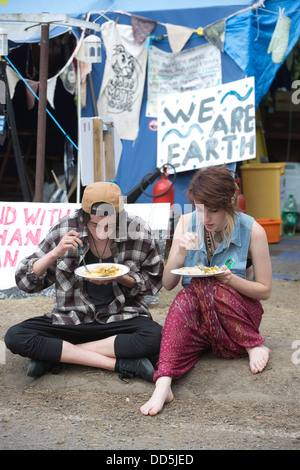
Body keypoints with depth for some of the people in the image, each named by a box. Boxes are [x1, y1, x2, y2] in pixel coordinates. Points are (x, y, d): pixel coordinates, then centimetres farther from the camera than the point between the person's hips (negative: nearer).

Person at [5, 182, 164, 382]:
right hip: (71, 319, 1)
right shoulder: (65, 229, -10)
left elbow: (153, 281, 1)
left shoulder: (139, 232, -11)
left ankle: (56, 354, -21)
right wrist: (55, 253, -21)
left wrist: (121, 278, -18)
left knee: (155, 338, -34)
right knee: (16, 337, -24)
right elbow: (25, 281, -4)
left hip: (122, 318, 0)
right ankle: (120, 364, -25)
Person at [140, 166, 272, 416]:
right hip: (196, 312, 2)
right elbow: (167, 284, -4)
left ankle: (254, 346, -15)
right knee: (186, 299, -33)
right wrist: (180, 253, -23)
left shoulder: (253, 231, -13)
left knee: (202, 286, -32)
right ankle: (164, 383, -47)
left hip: (239, 313, -2)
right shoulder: (186, 224, -5)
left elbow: (264, 290, -4)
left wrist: (231, 279, -23)